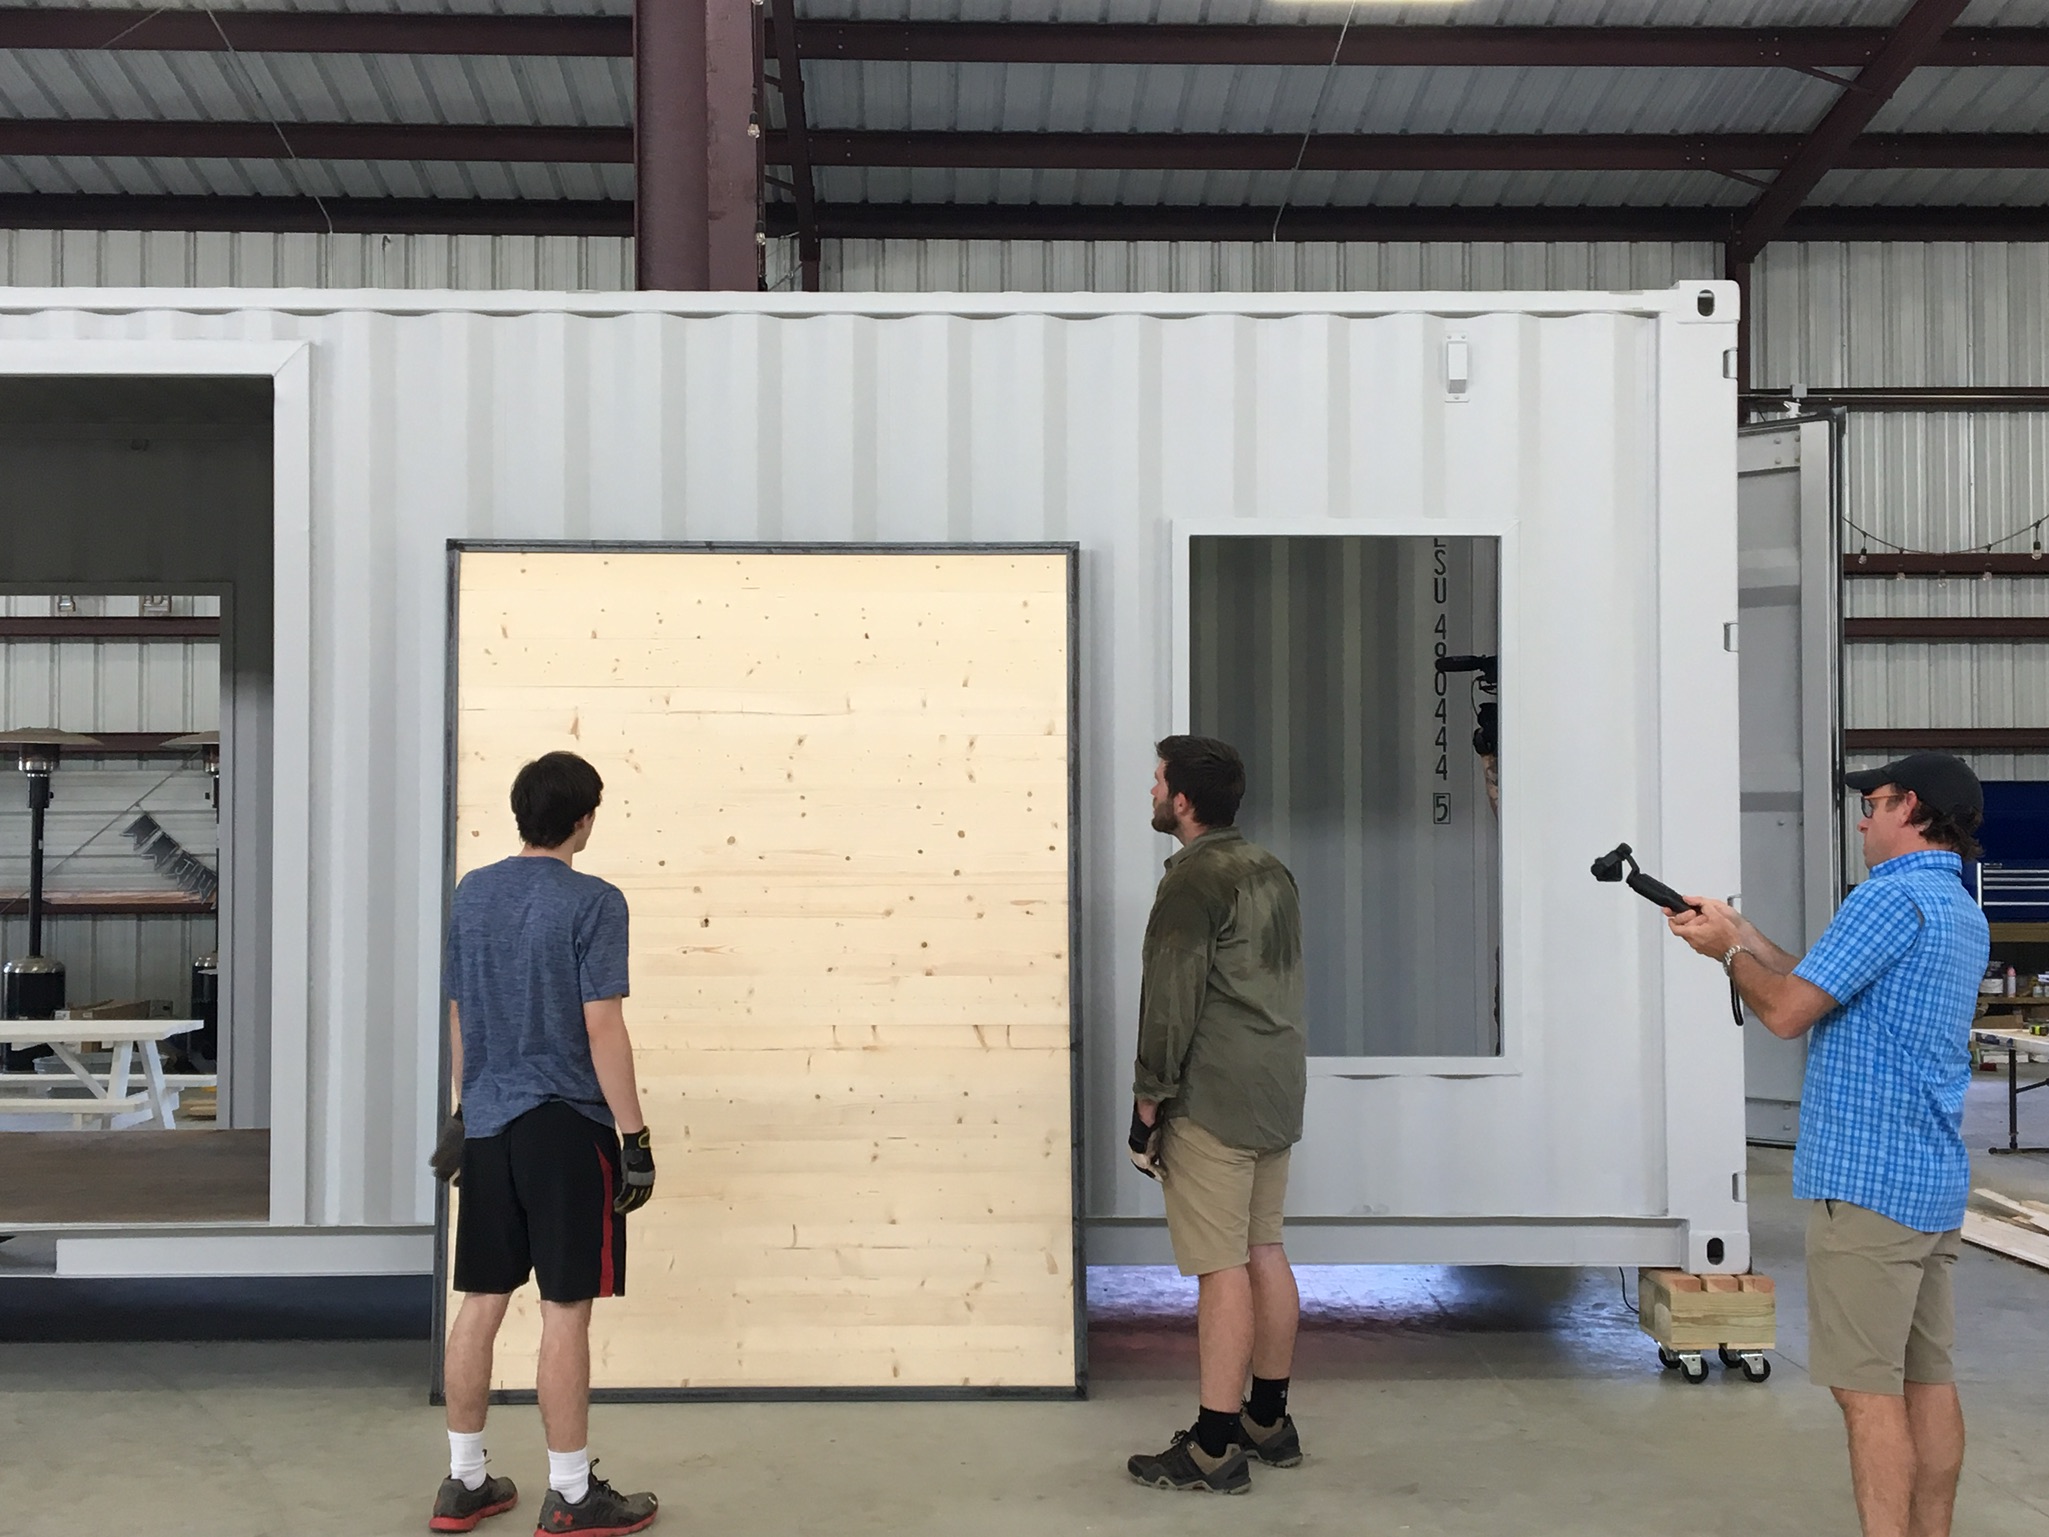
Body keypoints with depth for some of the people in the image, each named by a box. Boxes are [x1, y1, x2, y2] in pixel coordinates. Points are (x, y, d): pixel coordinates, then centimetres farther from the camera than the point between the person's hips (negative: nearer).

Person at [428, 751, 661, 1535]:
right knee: (565, 1311, 1)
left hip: (488, 1124, 6)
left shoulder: (471, 893, 7)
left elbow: (458, 1016, 14)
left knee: (480, 1303, 13)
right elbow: (603, 1031, -15)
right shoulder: (593, 901, -12)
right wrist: (635, 1137, -9)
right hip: (566, 1127, -6)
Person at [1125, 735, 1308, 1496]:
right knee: (1264, 1249, 14)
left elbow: (1171, 999, -17)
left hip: (1214, 1100, -9)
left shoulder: (1193, 880, -14)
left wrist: (1148, 1102, -11)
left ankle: (1213, 1449, 0)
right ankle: (1269, 1421, 24)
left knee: (1223, 1268, -6)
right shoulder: (1270, 871, 14)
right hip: (1277, 1090, 9)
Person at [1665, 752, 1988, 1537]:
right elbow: (1826, 986, 19)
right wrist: (1742, 934, 18)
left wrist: (1728, 952, 3)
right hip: (1936, 1183, 9)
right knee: (1926, 1376, 12)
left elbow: (1788, 1010, -15)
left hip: (1868, 1181, -9)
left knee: (1867, 1385, -6)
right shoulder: (1963, 913, 16)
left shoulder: (1891, 898, -15)